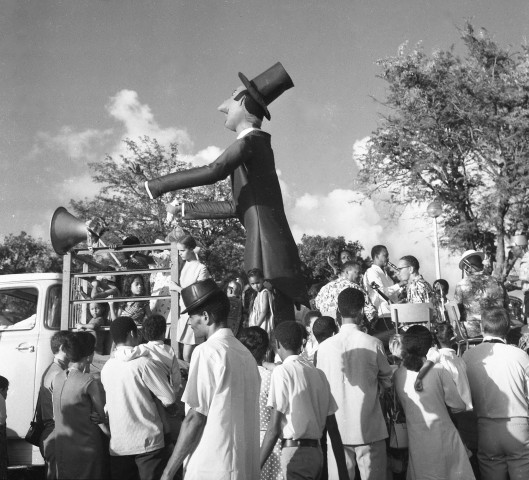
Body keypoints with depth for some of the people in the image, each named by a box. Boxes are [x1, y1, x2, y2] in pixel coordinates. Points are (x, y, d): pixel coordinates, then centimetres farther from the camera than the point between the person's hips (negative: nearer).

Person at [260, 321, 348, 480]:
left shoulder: (282, 371, -9)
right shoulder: (318, 373, 10)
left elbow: (274, 428, -13)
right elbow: (333, 428, 10)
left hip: (295, 452, -7)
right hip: (317, 453, 7)